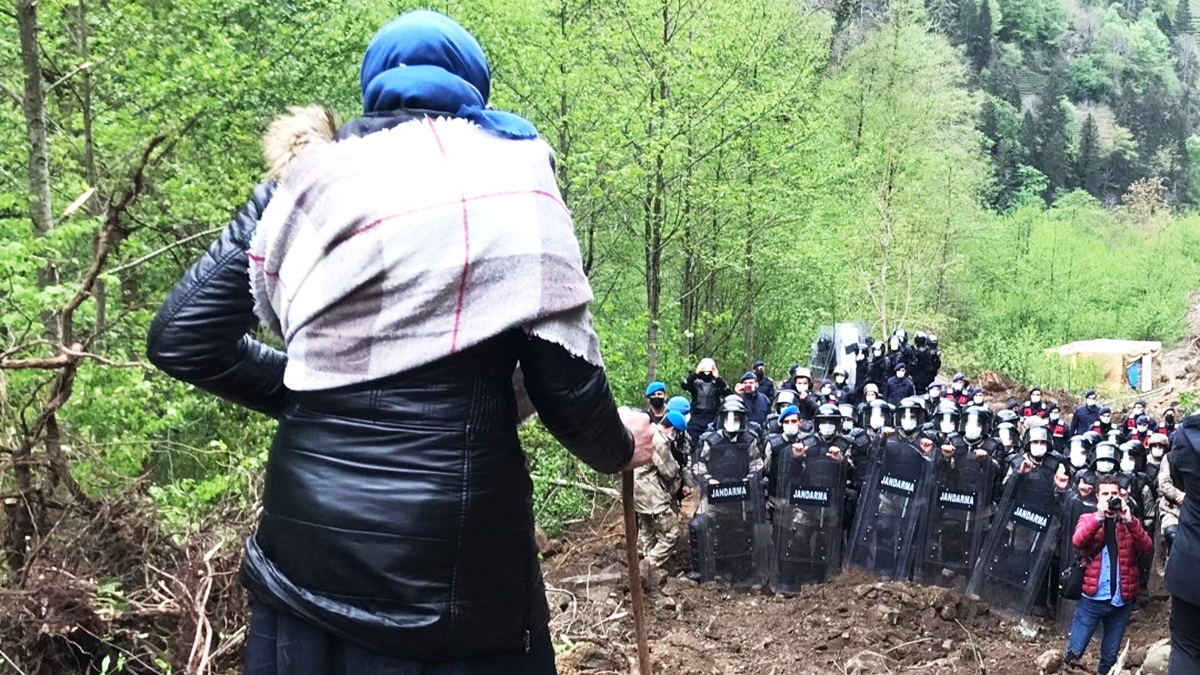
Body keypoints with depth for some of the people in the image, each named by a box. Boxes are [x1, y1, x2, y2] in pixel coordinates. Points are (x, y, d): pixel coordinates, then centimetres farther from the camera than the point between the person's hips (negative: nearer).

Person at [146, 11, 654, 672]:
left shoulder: (305, 178, 9)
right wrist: (617, 446, 14)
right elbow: (564, 375, -6)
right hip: (455, 554, -3)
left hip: (307, 542, 3)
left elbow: (180, 338, 8)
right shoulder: (509, 169, 1)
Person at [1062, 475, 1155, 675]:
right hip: (1092, 598, -2)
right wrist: (1099, 517, -24)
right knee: (1074, 652, -3)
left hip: (1122, 600, 2)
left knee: (1110, 657, 11)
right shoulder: (1088, 519, 4)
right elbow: (1077, 541, -17)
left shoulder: (1129, 523, 9)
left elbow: (1147, 547, -8)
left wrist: (1129, 521, -19)